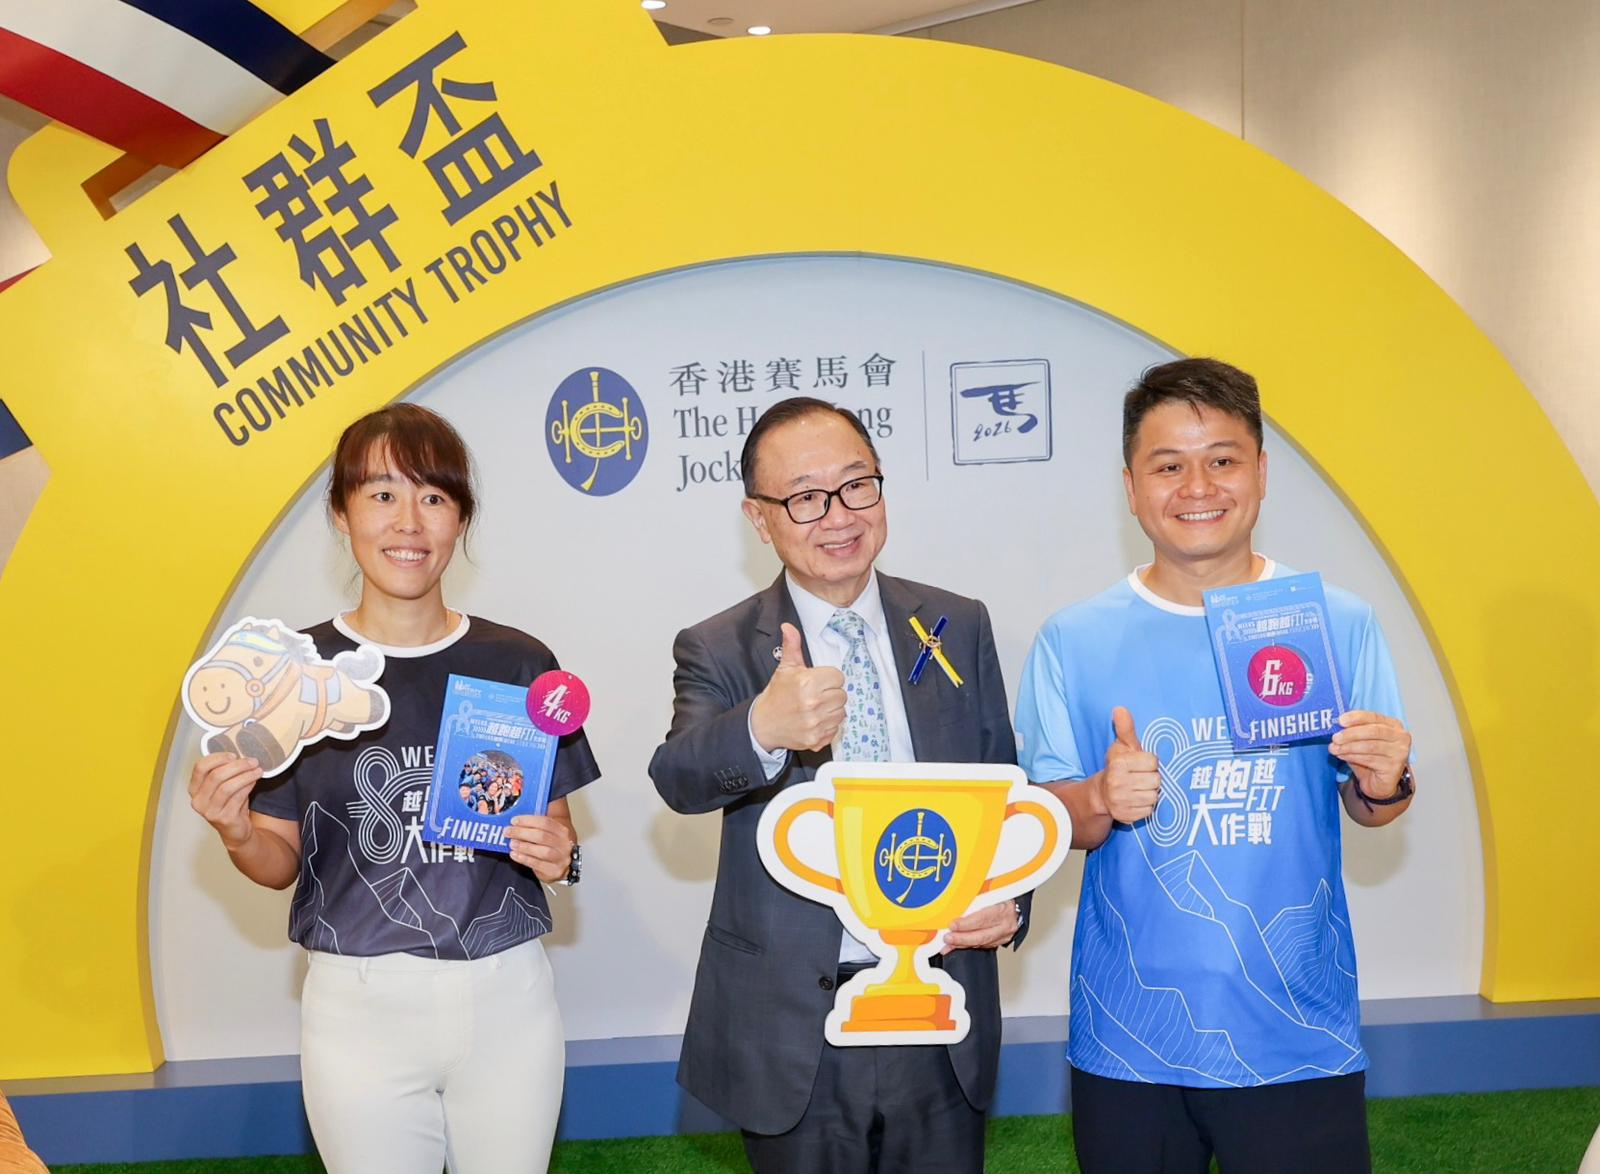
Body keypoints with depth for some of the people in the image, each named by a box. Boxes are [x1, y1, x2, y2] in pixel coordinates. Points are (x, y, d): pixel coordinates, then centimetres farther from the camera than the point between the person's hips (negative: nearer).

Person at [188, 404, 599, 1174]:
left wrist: (558, 855, -12)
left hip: (506, 994, 1)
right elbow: (281, 862, 2)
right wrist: (236, 833, -18)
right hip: (360, 1002, -1)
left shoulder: (518, 664, -1)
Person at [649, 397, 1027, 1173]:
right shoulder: (718, 652, -5)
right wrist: (763, 730, -44)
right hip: (792, 1030, -2)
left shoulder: (959, 628, 4)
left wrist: (1007, 901, -9)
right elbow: (679, 780, -23)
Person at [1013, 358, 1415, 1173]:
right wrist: (1101, 802, -20)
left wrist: (1384, 785, -16)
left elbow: (1369, 807, 6)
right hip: (1127, 1040, 0)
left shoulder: (1337, 624, -2)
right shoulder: (1074, 640, -2)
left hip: (1299, 1038, 0)